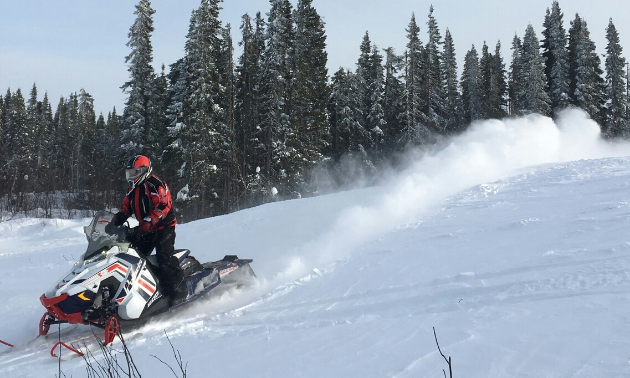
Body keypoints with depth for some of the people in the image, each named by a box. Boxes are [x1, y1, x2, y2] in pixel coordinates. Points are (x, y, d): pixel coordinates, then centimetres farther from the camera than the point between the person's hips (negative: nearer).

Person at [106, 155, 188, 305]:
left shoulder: (155, 184, -13)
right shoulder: (132, 190, 16)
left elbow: (163, 207, -22)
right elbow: (125, 208, 18)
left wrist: (146, 224, -30)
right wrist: (115, 222, -1)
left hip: (163, 227, -9)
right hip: (145, 230, 9)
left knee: (165, 257, -21)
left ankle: (179, 291, -21)